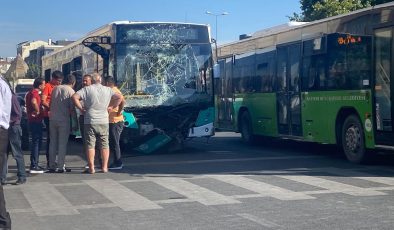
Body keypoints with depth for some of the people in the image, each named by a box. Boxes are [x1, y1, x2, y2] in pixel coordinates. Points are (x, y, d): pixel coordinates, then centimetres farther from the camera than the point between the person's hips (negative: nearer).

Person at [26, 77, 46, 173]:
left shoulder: (30, 92, 16)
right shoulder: (35, 93, -16)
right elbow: (34, 102, -36)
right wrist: (37, 111, -23)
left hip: (32, 120, 10)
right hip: (36, 120, -10)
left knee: (36, 142, 16)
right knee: (36, 142, -7)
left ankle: (34, 164, 22)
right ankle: (34, 166, -7)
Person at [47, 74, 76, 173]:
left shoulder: (56, 88, 8)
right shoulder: (71, 91, -6)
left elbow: (50, 103, 12)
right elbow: (72, 107, -9)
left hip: (52, 118, 5)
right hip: (64, 119, -5)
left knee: (53, 143, 11)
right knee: (62, 143, 1)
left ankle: (52, 166, 13)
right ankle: (60, 167, 0)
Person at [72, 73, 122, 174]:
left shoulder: (87, 89, -2)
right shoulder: (108, 90, 5)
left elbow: (74, 97, -12)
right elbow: (119, 97, 2)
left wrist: (81, 108, -3)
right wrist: (111, 107, 5)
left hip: (90, 121, -2)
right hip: (104, 121, 2)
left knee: (90, 145, 3)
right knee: (104, 145, 10)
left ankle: (91, 167, 2)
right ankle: (105, 167, 11)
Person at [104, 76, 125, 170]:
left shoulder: (114, 91, -15)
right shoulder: (112, 91, 15)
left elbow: (122, 102, -30)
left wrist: (119, 112, -21)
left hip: (115, 121, -10)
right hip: (112, 121, 10)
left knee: (114, 143, -5)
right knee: (113, 143, 15)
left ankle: (117, 163, 1)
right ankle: (118, 162, 21)